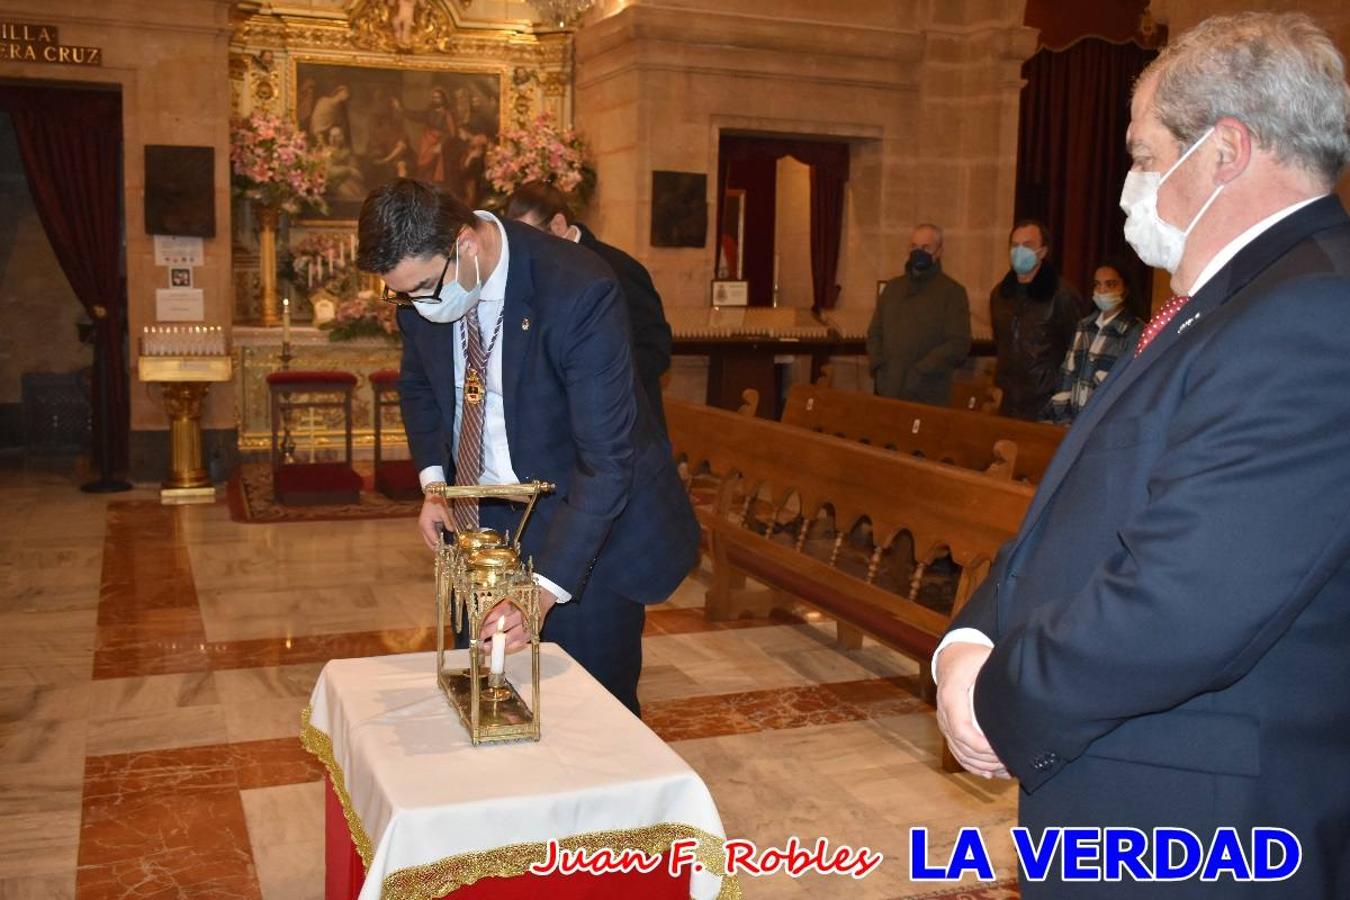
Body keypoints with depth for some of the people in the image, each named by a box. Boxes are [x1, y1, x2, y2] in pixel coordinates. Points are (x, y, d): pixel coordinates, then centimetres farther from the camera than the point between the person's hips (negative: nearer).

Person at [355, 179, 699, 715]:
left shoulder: (578, 293, -29)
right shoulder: (420, 278, -9)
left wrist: (547, 588, -34)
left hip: (584, 528, -5)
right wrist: (433, 481, -1)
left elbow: (605, 460, -29)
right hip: (478, 516, 6)